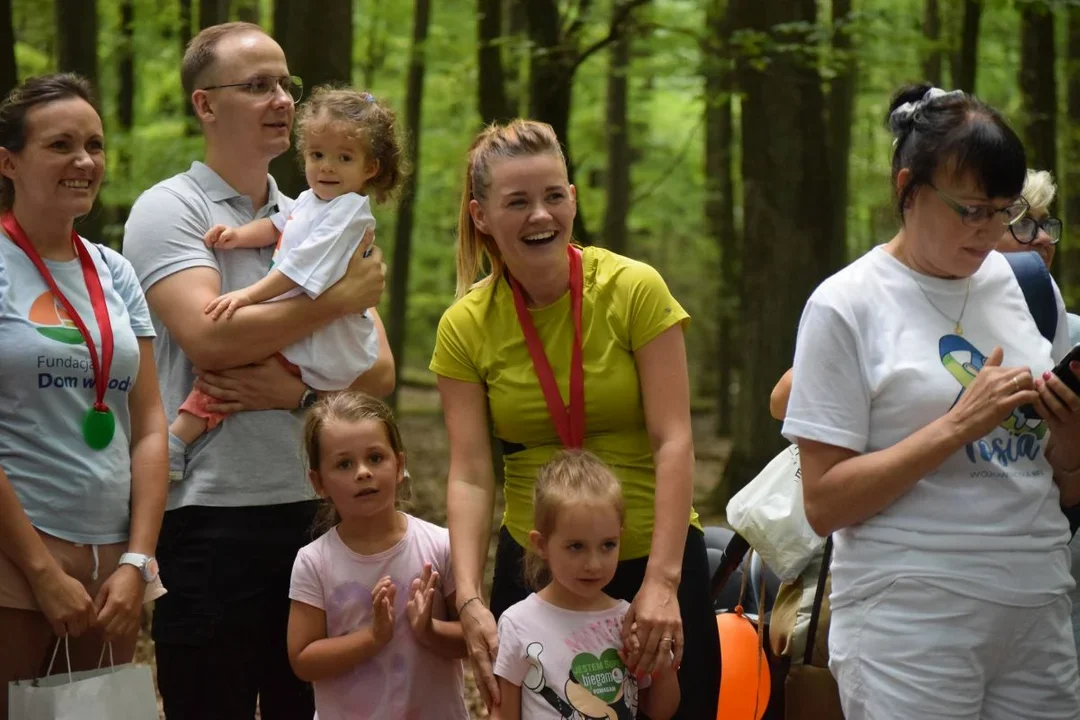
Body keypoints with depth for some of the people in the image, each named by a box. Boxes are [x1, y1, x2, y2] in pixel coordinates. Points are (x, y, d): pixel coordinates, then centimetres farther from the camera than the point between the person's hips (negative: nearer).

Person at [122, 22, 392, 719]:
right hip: (209, 512, -5)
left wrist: (298, 389, -13)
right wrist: (343, 298, -11)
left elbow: (378, 370, 7)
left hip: (313, 506, 5)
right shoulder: (168, 211, -2)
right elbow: (208, 337, -20)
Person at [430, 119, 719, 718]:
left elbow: (673, 443, -13)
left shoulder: (634, 290, -9)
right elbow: (470, 476, -9)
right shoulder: (465, 327, -3)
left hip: (654, 561, -1)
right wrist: (469, 600, -22)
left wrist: (662, 580, -21)